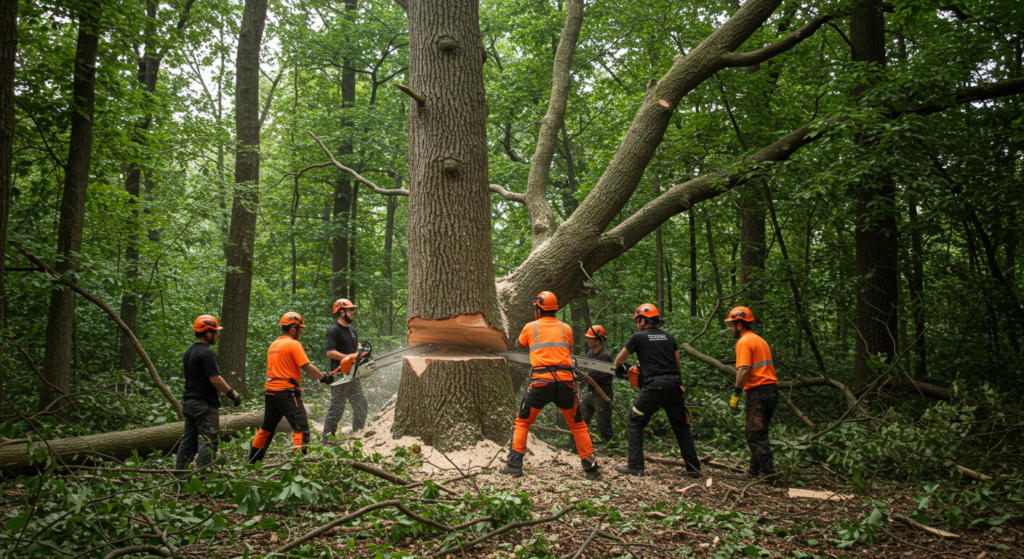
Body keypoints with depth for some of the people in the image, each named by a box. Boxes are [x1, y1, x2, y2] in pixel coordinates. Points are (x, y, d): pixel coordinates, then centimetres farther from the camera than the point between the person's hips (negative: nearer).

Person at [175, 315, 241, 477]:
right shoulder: (207, 353, -16)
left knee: (188, 440, 13)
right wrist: (232, 393, -10)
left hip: (188, 401, 9)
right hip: (204, 404, -9)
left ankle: (179, 476, 15)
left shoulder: (189, 352, 14)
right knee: (207, 441, -6)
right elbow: (215, 379, -20)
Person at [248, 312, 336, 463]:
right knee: (301, 429, -10)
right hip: (287, 392, -9)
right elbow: (307, 367, -15)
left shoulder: (273, 345, 15)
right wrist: (324, 377, -3)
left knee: (267, 428, 23)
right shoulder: (294, 344, -9)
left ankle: (253, 461, 30)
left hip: (270, 392, 9)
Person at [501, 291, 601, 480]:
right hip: (565, 381, 1)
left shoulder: (530, 328, 9)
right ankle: (591, 468, 12)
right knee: (578, 425, 15)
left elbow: (520, 345, 29)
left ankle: (514, 466, 7)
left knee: (522, 423, 14)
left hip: (541, 381, -1)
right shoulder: (566, 329, 11)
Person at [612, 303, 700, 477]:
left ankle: (635, 466, 0)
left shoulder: (638, 337, 5)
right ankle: (693, 467, 13)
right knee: (681, 427, 15)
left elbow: (619, 359, 15)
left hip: (654, 386, -5)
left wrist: (617, 369, 37)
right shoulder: (668, 337, 17)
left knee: (636, 424, 7)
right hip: (675, 385, 5)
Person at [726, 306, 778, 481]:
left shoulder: (744, 343, -10)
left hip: (758, 390, -10)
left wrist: (736, 395, -19)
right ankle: (755, 470, 20)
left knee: (755, 435, -7)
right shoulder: (760, 340, 20)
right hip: (771, 388, 10)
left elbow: (744, 370, -21)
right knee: (759, 433, 15)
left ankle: (767, 471, -11)